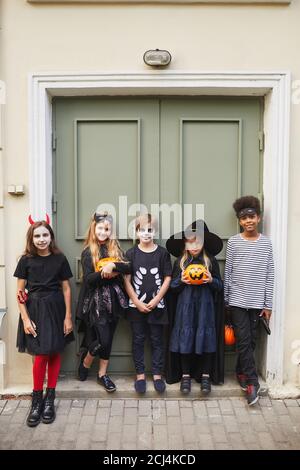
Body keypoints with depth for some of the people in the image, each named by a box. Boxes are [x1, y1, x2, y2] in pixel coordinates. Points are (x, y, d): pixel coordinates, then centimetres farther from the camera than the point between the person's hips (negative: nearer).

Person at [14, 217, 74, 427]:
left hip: (56, 309, 1)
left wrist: (68, 317, 1)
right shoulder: (26, 260, -1)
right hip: (35, 310, -1)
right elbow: (20, 292, 1)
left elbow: (66, 289, 4)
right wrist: (25, 318, -6)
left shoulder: (60, 259, 0)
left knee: (55, 354, 6)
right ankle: (37, 401, 14)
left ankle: (49, 399, 22)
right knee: (41, 356, -4)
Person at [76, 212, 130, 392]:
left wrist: (113, 265, -21)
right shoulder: (88, 252, -2)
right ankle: (85, 362, 23)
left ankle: (102, 374, 25)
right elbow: (88, 279, -9)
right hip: (96, 300, -4)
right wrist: (105, 273, -21)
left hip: (114, 299, 4)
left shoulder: (115, 248, 7)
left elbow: (129, 267, -6)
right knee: (102, 339, -6)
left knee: (108, 338, 10)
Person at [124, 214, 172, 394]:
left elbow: (167, 279, -1)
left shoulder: (162, 253, -1)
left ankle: (157, 375, 21)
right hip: (137, 305, 0)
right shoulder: (131, 253, -1)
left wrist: (155, 300, -9)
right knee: (138, 340, 9)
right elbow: (127, 280, -2)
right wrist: (137, 303, -9)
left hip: (157, 305, 0)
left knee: (157, 340, 8)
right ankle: (140, 374, 21)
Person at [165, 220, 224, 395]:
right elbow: (172, 286, 7)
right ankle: (185, 375, 18)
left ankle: (206, 375, 19)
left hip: (205, 306, 0)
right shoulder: (181, 261, 3)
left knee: (205, 339, 3)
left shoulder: (211, 260, 1)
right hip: (185, 306, 1)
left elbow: (220, 286, 6)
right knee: (185, 339, 3)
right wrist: (181, 281, -12)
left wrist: (211, 280, -13)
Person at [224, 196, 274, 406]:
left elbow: (269, 275, 3)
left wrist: (268, 304, 1)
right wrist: (225, 301, 1)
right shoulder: (233, 242, -1)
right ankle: (252, 382, 6)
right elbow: (227, 273, 1)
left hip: (257, 302, 2)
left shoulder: (266, 243, 2)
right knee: (244, 340, -4)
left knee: (251, 341, 10)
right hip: (237, 300, -2)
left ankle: (241, 372, 29)